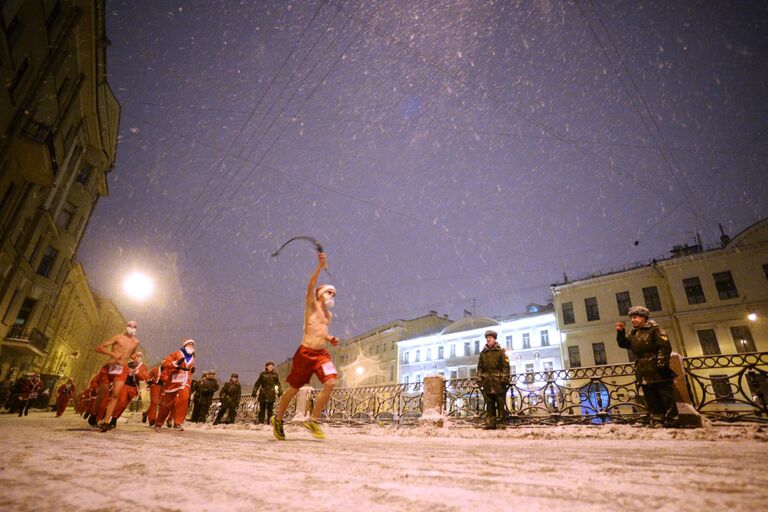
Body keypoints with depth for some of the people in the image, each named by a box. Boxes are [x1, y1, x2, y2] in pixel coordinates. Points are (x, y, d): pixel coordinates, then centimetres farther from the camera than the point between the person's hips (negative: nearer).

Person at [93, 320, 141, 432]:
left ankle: (105, 422, -13)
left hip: (122, 370, 2)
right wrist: (112, 353, -21)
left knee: (115, 395, -13)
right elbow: (98, 348, -8)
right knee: (102, 394, 11)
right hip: (109, 368, -2)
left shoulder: (136, 342, 9)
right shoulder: (118, 337, -4)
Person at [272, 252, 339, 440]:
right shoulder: (312, 306, -1)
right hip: (305, 352, -5)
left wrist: (330, 338, 12)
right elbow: (310, 287, -20)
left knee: (331, 383, -15)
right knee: (293, 389, 7)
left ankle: (313, 421, 1)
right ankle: (278, 420, 33)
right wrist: (320, 266, -32)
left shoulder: (329, 315, 17)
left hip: (322, 353, 5)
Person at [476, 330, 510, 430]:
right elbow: (480, 367, 13)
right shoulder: (483, 353, 13)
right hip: (487, 382, 4)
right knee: (489, 403, 6)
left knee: (500, 403, 0)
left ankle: (501, 422, 6)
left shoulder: (501, 351, 2)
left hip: (498, 381, -4)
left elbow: (506, 366, -3)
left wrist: (505, 379, -11)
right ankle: (490, 422, 9)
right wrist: (479, 379, 5)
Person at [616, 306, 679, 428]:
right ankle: (657, 420, 14)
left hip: (657, 369, -7)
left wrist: (662, 363, -21)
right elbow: (623, 344, 16)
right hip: (643, 371, 7)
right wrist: (620, 332, 1)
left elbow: (665, 346, -13)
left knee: (666, 395, 0)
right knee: (651, 398, 9)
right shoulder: (633, 333, 17)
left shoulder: (654, 328, -5)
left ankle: (671, 420, 7)